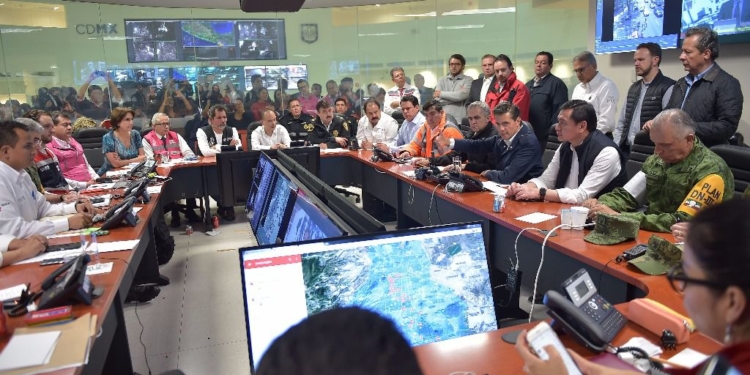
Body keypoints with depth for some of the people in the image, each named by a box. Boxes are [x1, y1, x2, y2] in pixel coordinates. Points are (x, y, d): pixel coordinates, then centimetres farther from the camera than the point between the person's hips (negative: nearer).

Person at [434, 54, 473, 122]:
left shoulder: (468, 80, 5)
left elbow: (461, 95, -11)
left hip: (460, 120, -2)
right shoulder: (441, 80, 14)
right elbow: (437, 100, 2)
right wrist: (457, 95, -5)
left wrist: (441, 94, 0)